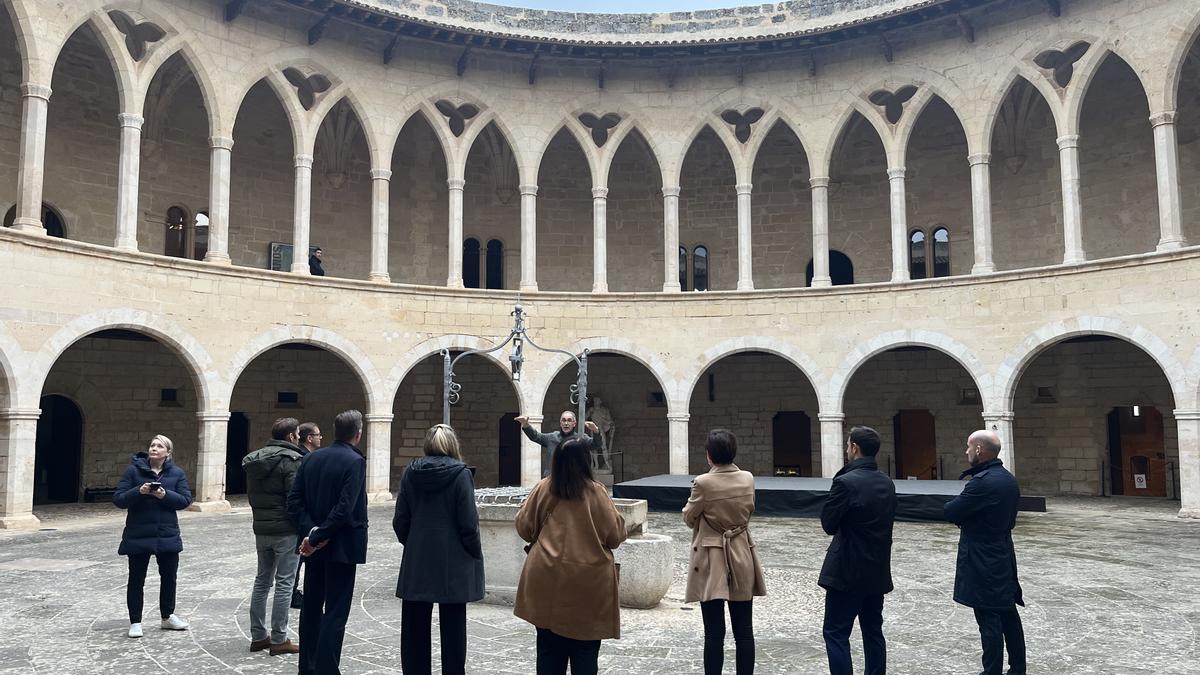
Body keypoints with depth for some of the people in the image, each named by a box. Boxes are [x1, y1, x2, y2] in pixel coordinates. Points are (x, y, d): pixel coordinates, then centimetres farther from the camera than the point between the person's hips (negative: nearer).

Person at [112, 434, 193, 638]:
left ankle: (167, 616, 32)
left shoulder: (177, 473, 2)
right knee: (136, 579, 6)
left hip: (167, 535, 2)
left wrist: (165, 495, -20)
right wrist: (138, 491, -24)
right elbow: (118, 499, -7)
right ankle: (135, 622, 19)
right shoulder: (134, 470, -4)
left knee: (169, 576, 14)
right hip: (138, 535, -2)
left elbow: (186, 500, -4)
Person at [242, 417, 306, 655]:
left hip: (261, 528, 8)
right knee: (284, 583, -1)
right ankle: (279, 640, 3)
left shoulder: (254, 459, 11)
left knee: (262, 580, 16)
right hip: (286, 530, -8)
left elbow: (252, 494, 15)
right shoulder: (291, 459, -13)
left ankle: (258, 636, 21)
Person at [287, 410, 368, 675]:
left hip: (315, 546, 7)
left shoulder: (310, 459, 5)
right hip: (343, 546, -6)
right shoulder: (355, 462, -14)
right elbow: (345, 508, -22)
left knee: (311, 607, 16)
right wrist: (317, 537, -16)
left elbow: (294, 501, 0)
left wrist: (310, 530, -7)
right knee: (335, 613, 0)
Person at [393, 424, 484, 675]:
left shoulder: (411, 473, 0)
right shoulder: (460, 474, -10)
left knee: (415, 626, 12)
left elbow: (400, 520, 3)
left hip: (416, 562, 3)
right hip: (453, 563, -3)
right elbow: (468, 523, -12)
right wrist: (476, 554, 1)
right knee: (452, 627, 7)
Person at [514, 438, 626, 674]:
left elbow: (524, 527, 5)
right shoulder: (596, 492, -9)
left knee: (549, 650, 12)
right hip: (587, 584, -2)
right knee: (585, 653, 8)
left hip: (548, 581, 2)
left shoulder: (543, 489, -3)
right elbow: (615, 535, -5)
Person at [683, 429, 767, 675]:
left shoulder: (703, 483, -17)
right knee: (744, 631, 11)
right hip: (742, 562, 4)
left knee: (714, 633, 2)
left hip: (711, 563, -4)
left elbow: (689, 518, -3)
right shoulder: (748, 479, -4)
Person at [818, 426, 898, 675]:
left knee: (835, 633, 0)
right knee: (873, 631, 16)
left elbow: (828, 524, -11)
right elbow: (887, 520, 14)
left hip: (848, 571, -7)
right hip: (878, 570, 8)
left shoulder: (846, 482, -18)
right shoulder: (888, 483, 5)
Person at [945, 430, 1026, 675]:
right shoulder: (1009, 480, 8)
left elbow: (950, 512, -19)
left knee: (989, 619, -3)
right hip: (1003, 556, 9)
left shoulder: (982, 482, -22)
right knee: (1008, 614, 17)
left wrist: (952, 505, 3)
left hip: (982, 562, -9)